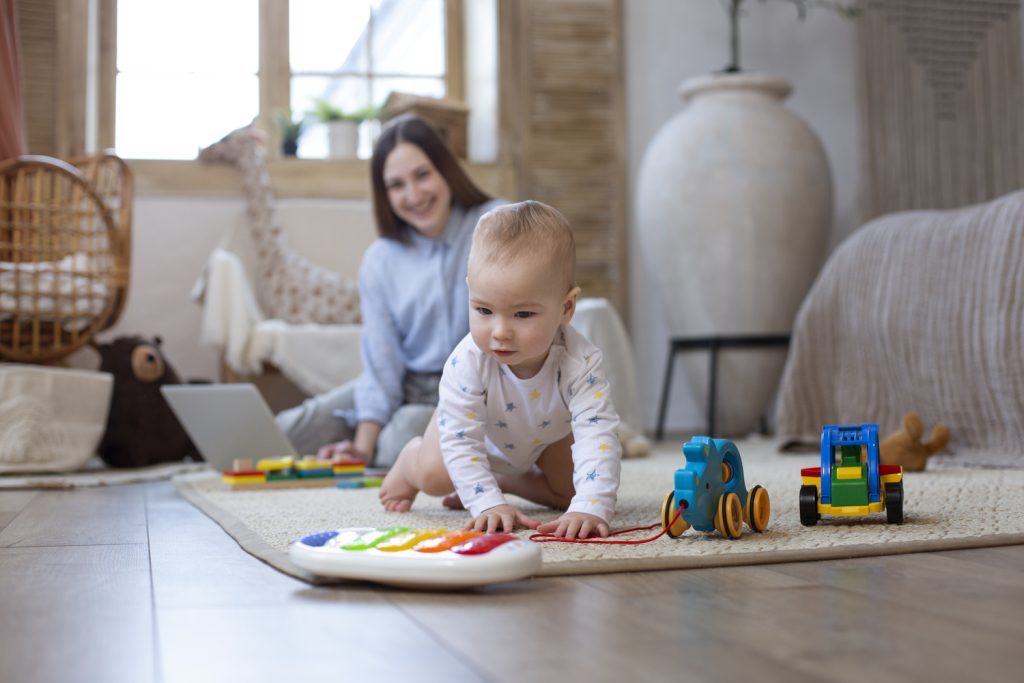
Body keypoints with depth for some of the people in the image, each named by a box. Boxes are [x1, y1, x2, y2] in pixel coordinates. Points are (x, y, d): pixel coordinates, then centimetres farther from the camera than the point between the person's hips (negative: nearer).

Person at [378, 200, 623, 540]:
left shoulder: (579, 362, -43)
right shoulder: (467, 362, -42)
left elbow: (598, 434, -48)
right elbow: (460, 440, -37)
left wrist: (590, 508, -61)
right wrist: (487, 504, -47)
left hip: (547, 435, 2)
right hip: (480, 430, -2)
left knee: (576, 488, -7)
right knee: (435, 476, -18)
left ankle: (507, 480, 17)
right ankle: (410, 459, 19)